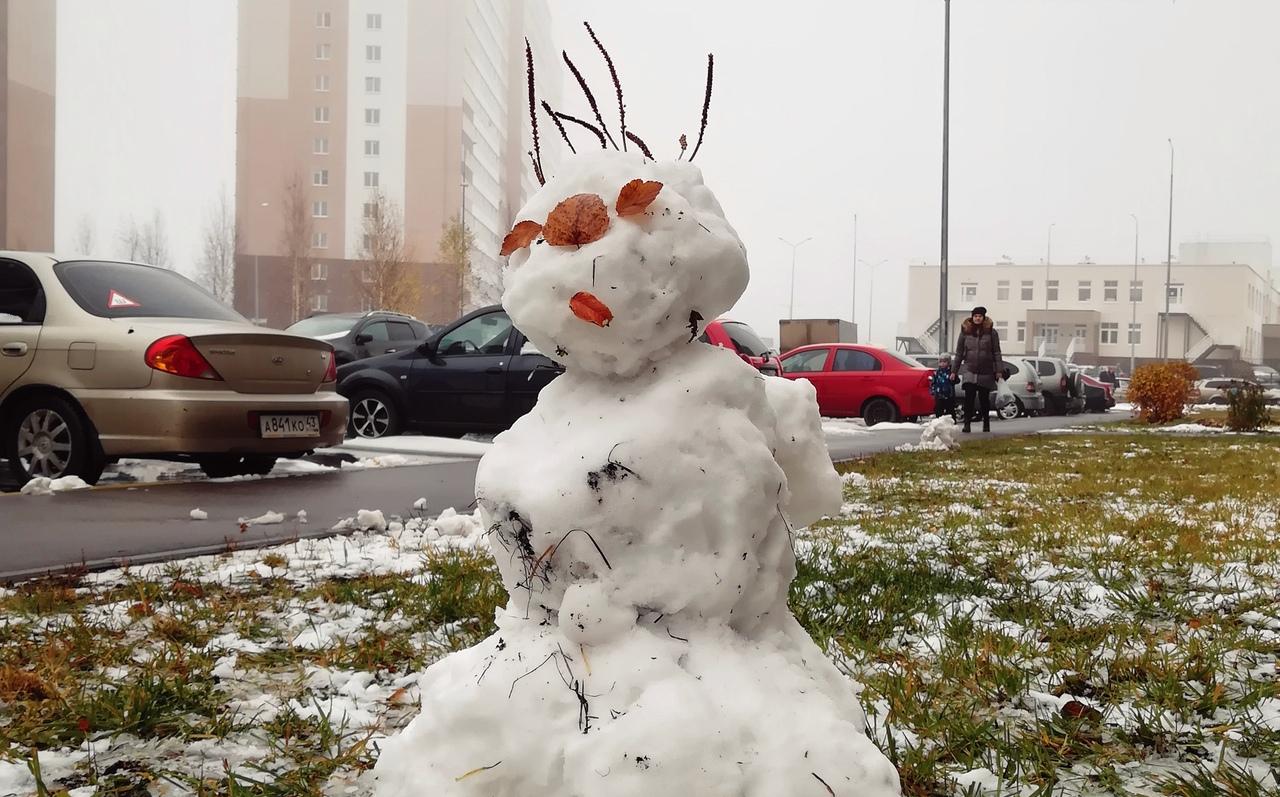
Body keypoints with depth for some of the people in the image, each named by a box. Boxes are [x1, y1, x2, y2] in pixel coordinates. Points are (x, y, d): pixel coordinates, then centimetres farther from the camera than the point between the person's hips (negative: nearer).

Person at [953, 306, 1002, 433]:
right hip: (969, 370, 0)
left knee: (984, 399, 8)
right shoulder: (965, 332, 5)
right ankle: (967, 424, -13)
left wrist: (998, 370, -4)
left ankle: (986, 423, 23)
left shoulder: (991, 332, 2)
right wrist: (954, 371, 6)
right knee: (969, 397, -12)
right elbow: (959, 353, 8)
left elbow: (996, 352, 2)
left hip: (986, 371, 0)